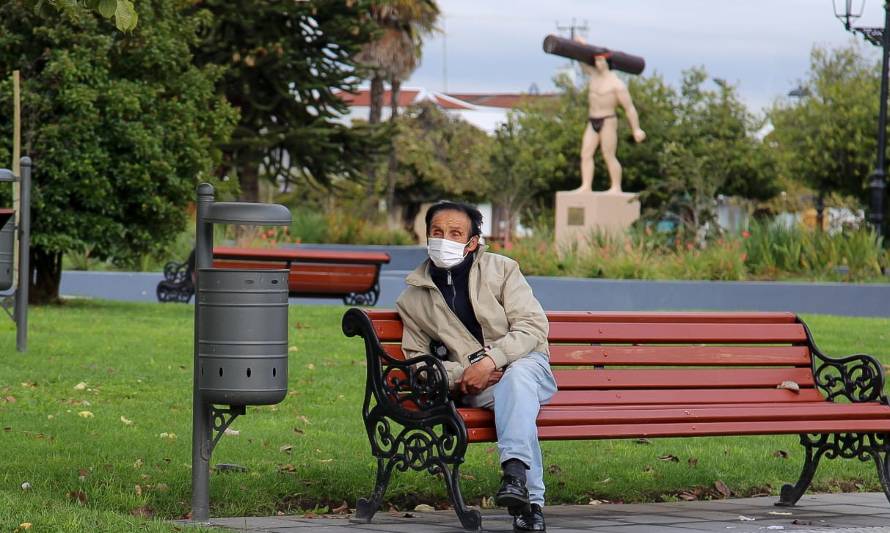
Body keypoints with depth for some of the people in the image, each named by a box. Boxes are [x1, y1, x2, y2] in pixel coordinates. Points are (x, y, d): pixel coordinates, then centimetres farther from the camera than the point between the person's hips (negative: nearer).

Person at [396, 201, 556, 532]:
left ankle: (515, 469, -53)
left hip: (526, 365, 0)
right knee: (510, 392, -35)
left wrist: (490, 360, -21)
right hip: (474, 389, 0)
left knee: (517, 376, -37)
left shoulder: (501, 270, 3)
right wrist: (461, 375, -7)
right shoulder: (413, 299, 9)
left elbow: (533, 326, -6)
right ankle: (532, 500, -44)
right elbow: (417, 359, 12)